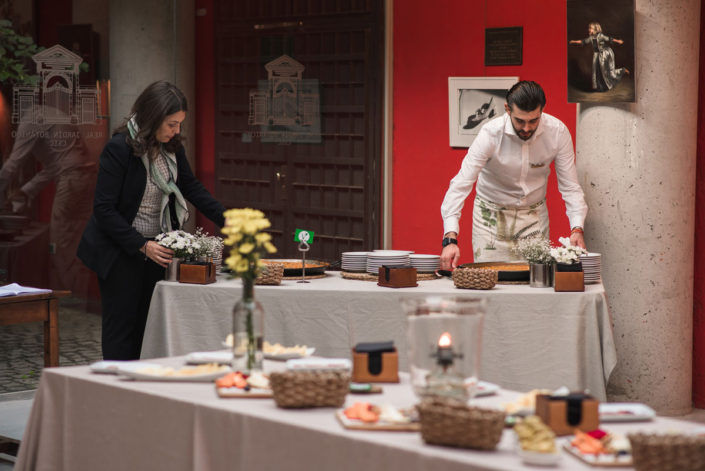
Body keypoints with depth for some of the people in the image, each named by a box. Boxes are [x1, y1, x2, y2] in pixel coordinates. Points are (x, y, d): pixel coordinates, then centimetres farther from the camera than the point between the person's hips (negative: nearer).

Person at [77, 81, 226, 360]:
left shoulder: (171, 146, -2)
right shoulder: (119, 148, -21)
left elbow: (190, 187, 13)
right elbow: (104, 209, -21)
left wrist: (224, 219, 1)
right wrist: (142, 246, -26)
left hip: (155, 247, 6)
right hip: (120, 250, -6)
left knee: (144, 327, 8)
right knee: (122, 326, -2)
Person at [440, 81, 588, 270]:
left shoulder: (557, 132, -18)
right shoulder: (491, 133, -25)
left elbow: (570, 186, -11)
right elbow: (460, 186, -30)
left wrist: (577, 229, -27)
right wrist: (450, 238, -42)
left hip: (534, 215, 2)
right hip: (492, 216, -2)